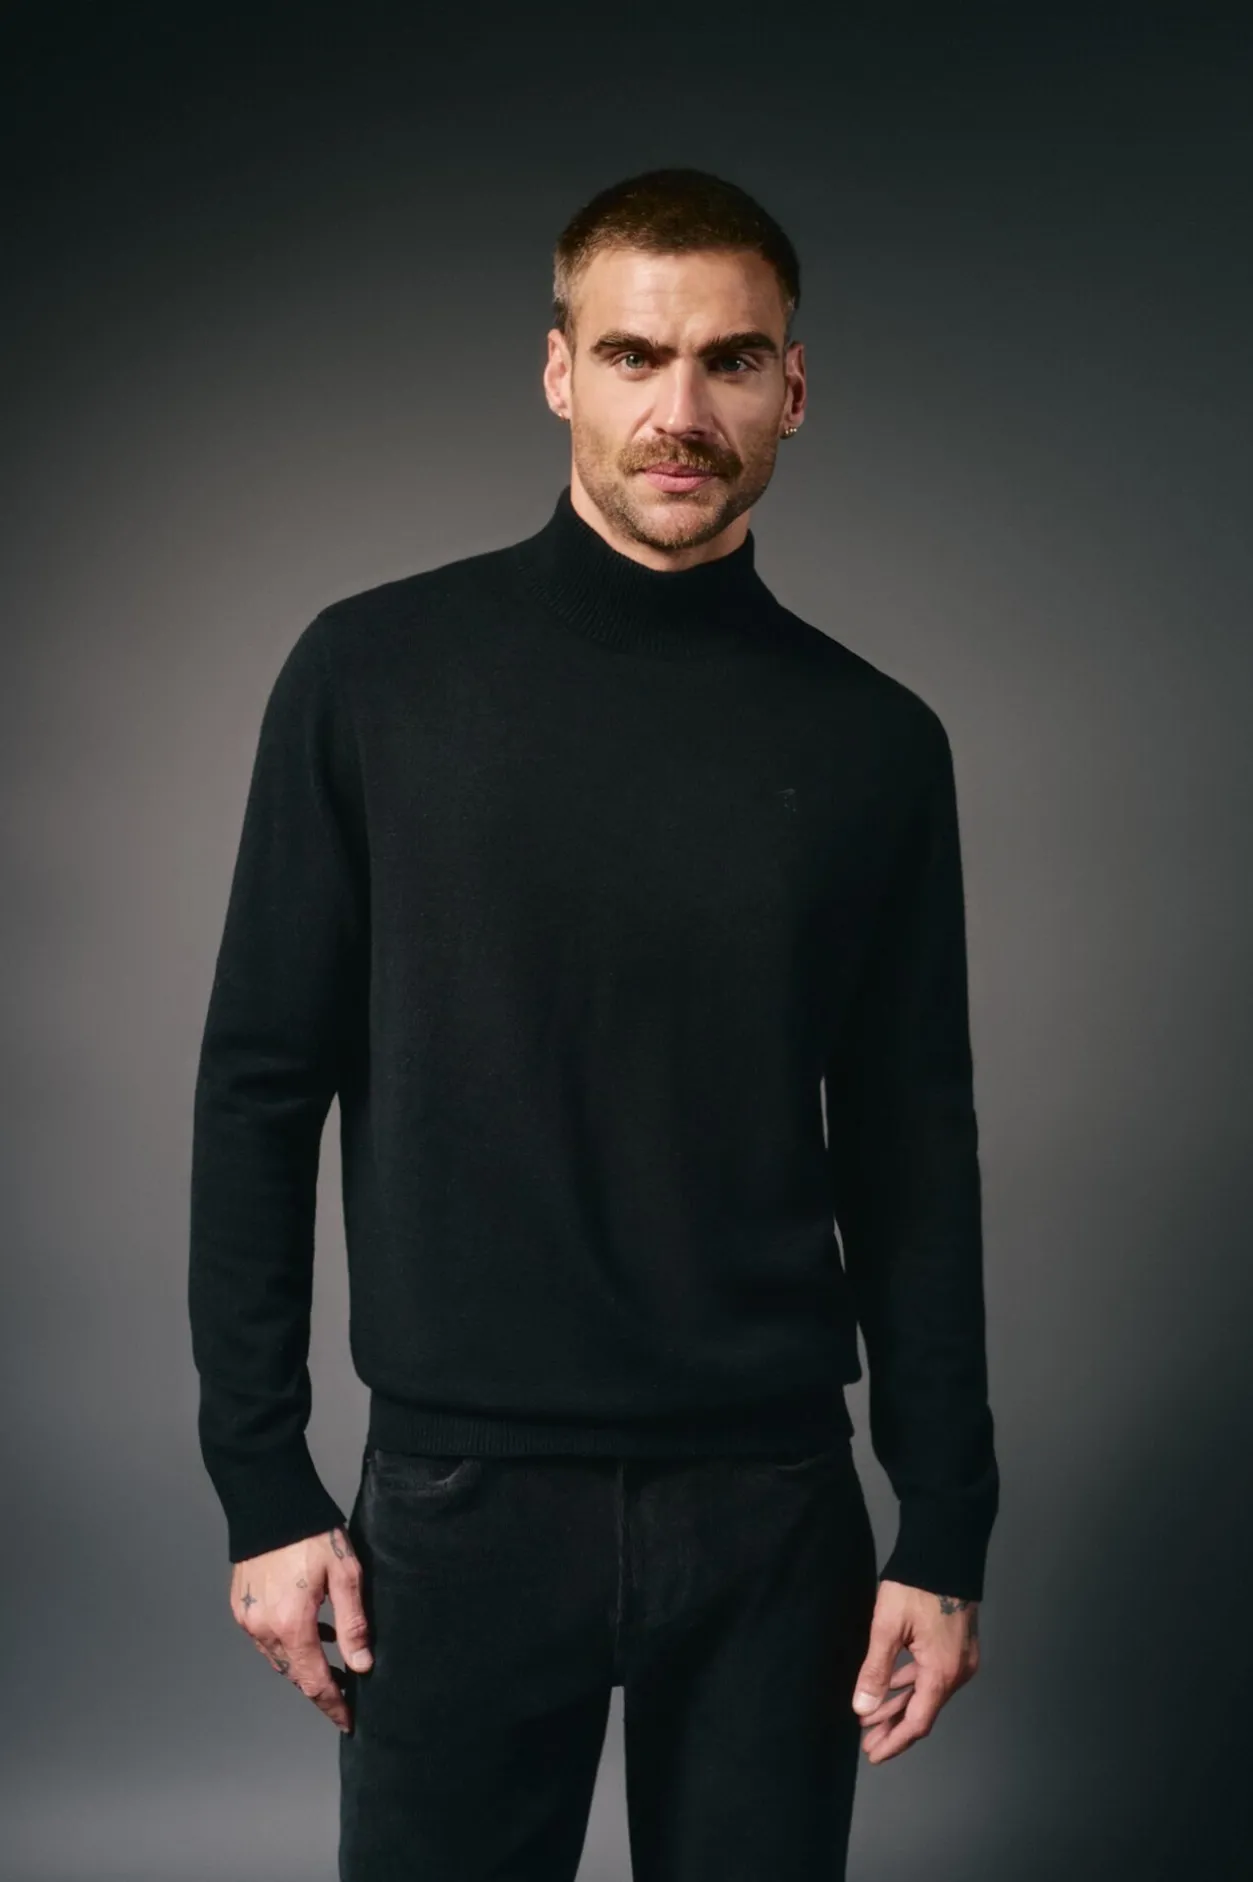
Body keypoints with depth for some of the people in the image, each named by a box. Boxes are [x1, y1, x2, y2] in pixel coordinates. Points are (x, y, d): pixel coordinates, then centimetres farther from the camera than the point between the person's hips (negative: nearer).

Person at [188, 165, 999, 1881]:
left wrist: (946, 1531, 2)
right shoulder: (377, 675, -3)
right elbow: (262, 1088, -1)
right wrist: (262, 1481, -4)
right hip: (461, 1496, -1)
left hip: (777, 1506, 2)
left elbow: (915, 1159, 5)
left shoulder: (874, 741, 2)